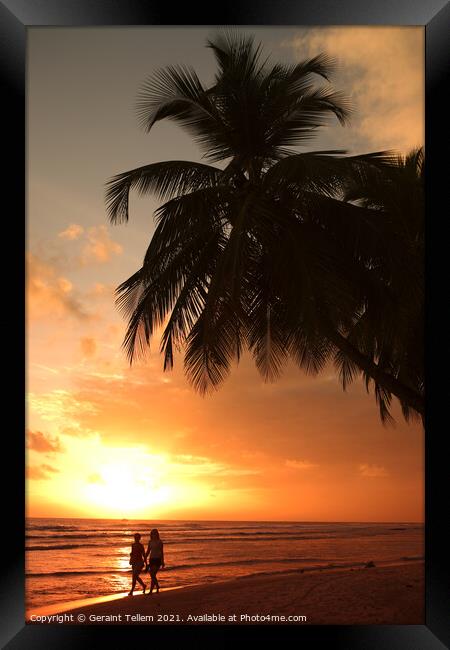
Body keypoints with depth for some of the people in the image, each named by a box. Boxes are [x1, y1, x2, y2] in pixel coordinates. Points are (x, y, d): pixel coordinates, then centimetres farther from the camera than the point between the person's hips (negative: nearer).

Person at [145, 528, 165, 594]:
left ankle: (151, 590, -12)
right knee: (152, 575, 10)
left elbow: (162, 552, -7)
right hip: (151, 559, 6)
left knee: (153, 575, -14)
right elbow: (148, 551, 12)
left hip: (158, 559, -6)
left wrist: (162, 562, -10)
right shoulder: (150, 541, 7)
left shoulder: (160, 541, -7)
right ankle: (157, 588, 30)